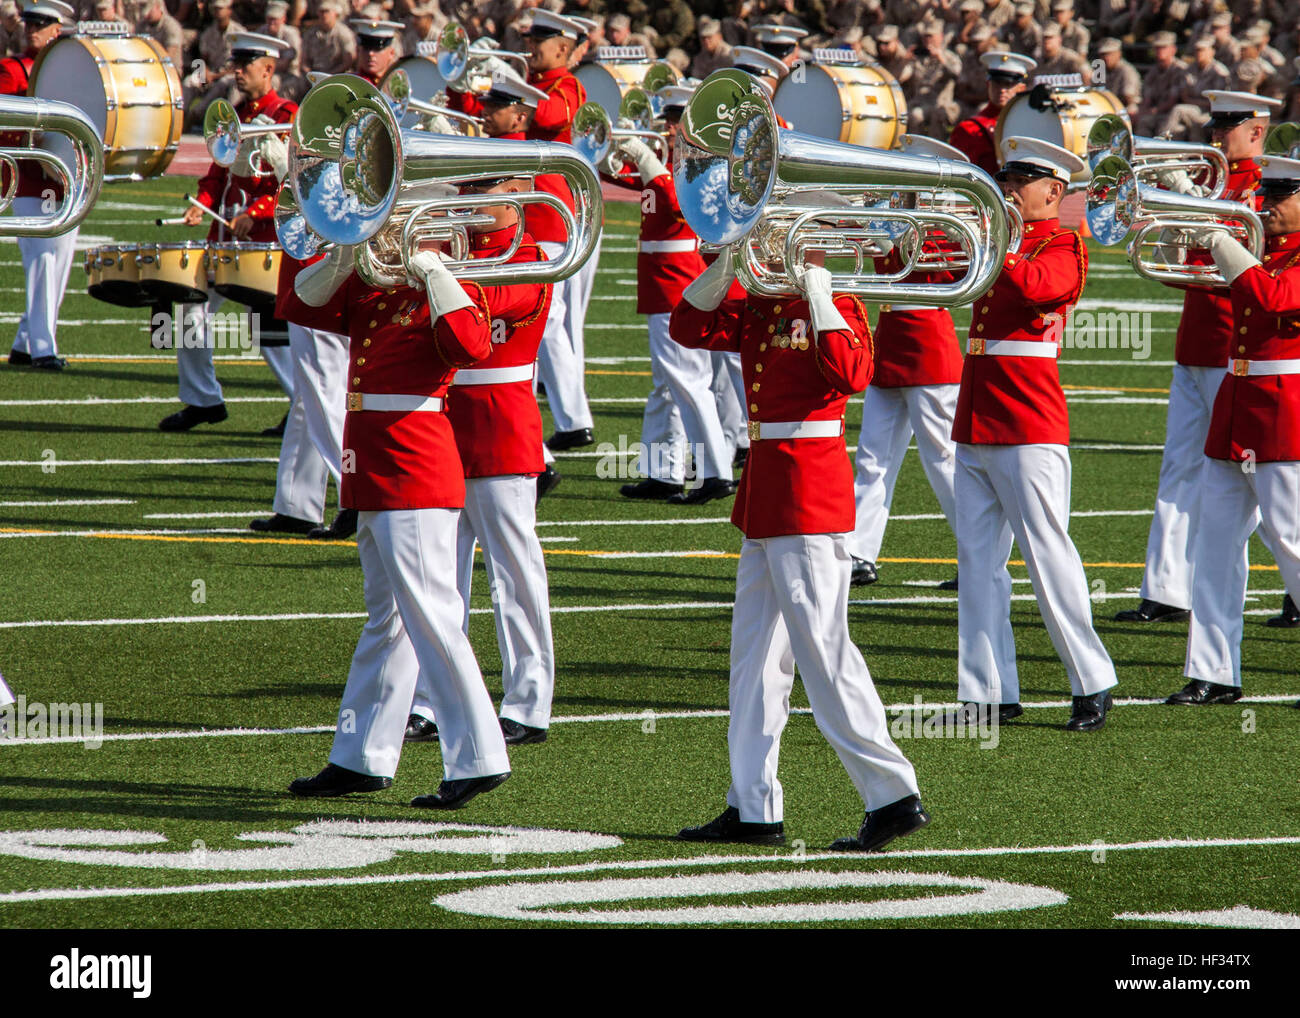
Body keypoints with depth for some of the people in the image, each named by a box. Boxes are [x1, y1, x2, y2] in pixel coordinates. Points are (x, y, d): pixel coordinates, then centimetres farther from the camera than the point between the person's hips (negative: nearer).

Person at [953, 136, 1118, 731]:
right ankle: (988, 693, 7)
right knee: (978, 560, 5)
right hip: (974, 425, 8)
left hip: (1028, 426, -8)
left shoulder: (1064, 246, -5)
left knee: (1047, 554, -6)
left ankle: (1092, 684, 2)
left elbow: (1033, 285, -25)